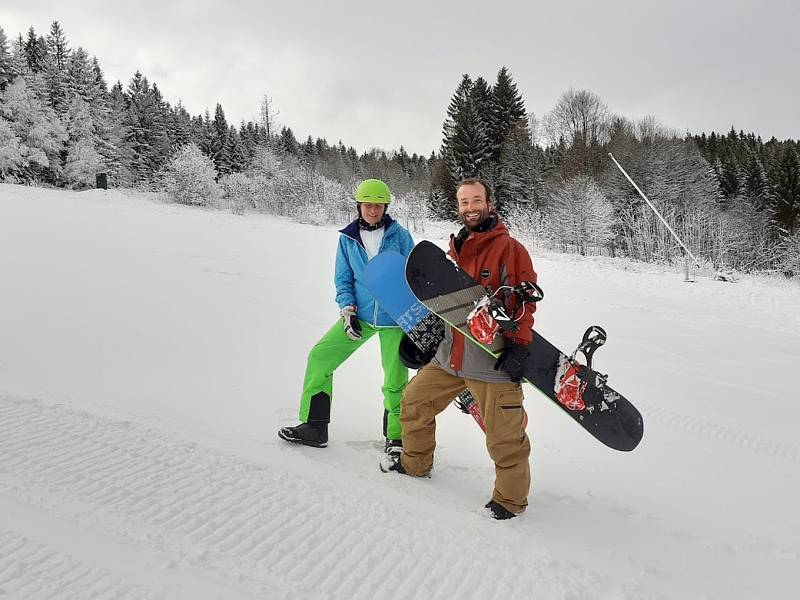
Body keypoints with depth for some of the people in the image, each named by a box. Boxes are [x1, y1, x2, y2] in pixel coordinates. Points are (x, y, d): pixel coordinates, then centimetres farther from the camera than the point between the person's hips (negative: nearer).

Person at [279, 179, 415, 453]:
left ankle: (396, 437, 22)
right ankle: (314, 426, 8)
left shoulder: (399, 235, -2)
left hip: (394, 317, -3)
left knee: (395, 380, 0)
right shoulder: (347, 238, 4)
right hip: (360, 315, 3)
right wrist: (347, 311, -9)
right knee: (319, 358, -4)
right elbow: (343, 280, 7)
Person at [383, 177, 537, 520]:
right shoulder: (455, 249, 14)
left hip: (493, 359, -7)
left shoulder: (509, 248, -9)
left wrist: (519, 346, -20)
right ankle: (415, 463, 38)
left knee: (504, 438, -5)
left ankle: (511, 499, 16)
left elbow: (525, 300, -13)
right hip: (450, 355, 7)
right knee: (414, 402, 17)